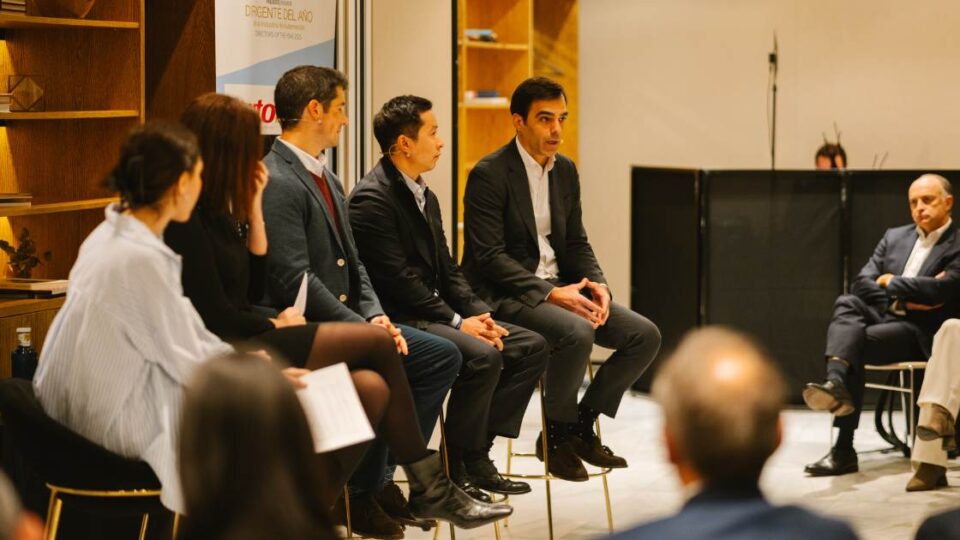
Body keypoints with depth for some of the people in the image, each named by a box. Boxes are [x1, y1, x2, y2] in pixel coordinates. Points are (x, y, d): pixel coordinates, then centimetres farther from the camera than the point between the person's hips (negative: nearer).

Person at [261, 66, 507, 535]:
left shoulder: (327, 179, 16)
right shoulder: (276, 183, -17)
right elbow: (296, 281, -23)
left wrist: (375, 315, -2)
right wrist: (363, 329, -20)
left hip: (342, 319, 10)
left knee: (442, 355, 3)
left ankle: (381, 478, 4)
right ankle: (364, 496, -11)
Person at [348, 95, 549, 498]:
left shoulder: (425, 196, 17)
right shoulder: (372, 199, -15)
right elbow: (398, 280, -20)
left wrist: (479, 313, -1)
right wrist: (457, 321, -18)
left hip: (433, 313, 10)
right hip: (398, 320, -10)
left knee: (532, 346, 0)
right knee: (482, 356, -30)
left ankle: (478, 448, -3)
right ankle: (459, 466, -14)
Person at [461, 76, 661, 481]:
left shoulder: (565, 171, 12)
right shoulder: (489, 174, -12)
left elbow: (576, 243, 15)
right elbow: (489, 256, -17)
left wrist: (597, 285, -6)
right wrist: (550, 294, -24)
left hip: (560, 287, 8)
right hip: (505, 294, -8)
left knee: (645, 335, -8)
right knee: (577, 333, -34)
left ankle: (582, 424, 6)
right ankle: (557, 433, -10)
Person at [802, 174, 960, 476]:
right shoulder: (894, 238, 19)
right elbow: (861, 283, 9)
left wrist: (891, 283, -5)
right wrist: (902, 298, -8)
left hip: (921, 332, -5)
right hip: (882, 316, 5)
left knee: (856, 342, -31)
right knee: (847, 304, -28)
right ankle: (836, 384, -50)